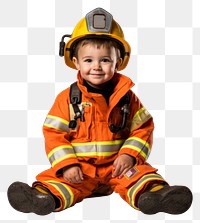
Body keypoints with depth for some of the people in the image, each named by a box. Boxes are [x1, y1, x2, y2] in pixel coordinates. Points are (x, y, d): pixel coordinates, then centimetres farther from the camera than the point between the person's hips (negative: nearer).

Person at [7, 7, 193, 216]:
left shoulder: (127, 97, 4)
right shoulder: (67, 98, 0)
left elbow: (143, 128, 6)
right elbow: (54, 134, -2)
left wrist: (129, 155, -11)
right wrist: (66, 165, -15)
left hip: (118, 164, 1)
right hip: (79, 168, -1)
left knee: (141, 174, -25)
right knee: (56, 180, -26)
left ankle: (155, 194, -46)